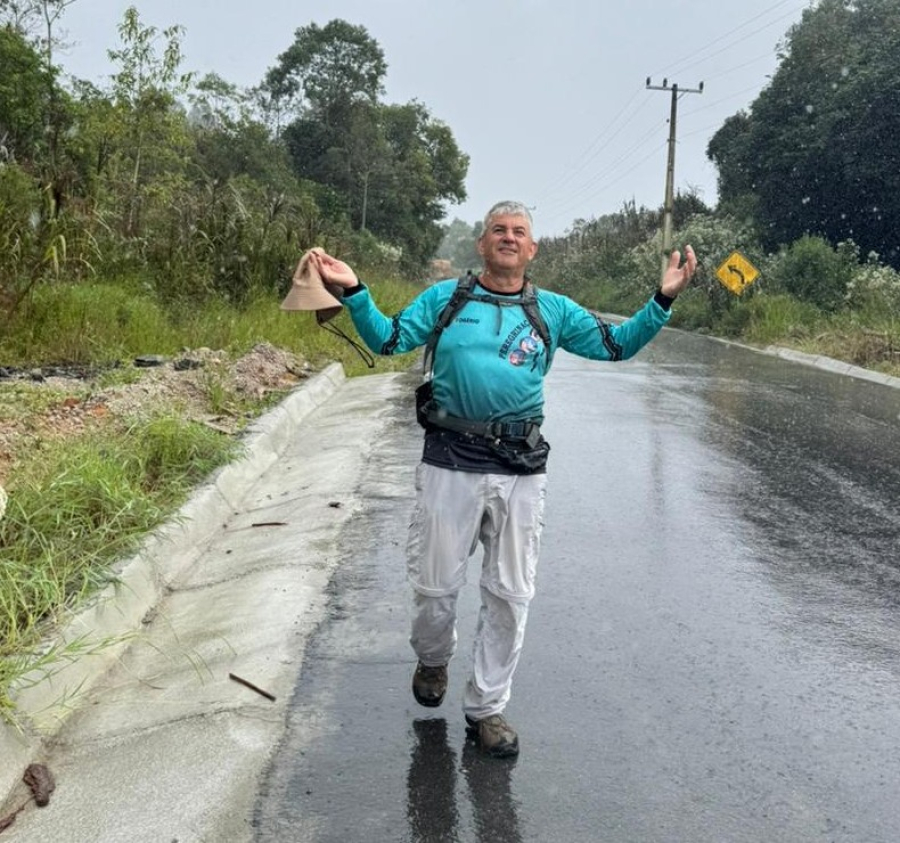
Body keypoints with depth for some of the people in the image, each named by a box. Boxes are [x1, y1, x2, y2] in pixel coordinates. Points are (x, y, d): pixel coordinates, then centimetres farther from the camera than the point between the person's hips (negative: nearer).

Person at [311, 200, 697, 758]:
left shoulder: (553, 310, 10)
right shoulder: (444, 298, 7)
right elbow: (388, 340, 3)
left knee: (511, 594, 7)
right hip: (450, 463, -1)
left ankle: (486, 707, 24)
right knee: (436, 584, 8)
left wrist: (663, 299, -2)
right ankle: (433, 659, 42)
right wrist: (355, 291, -10)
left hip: (521, 469, 2)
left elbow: (617, 345, 9)